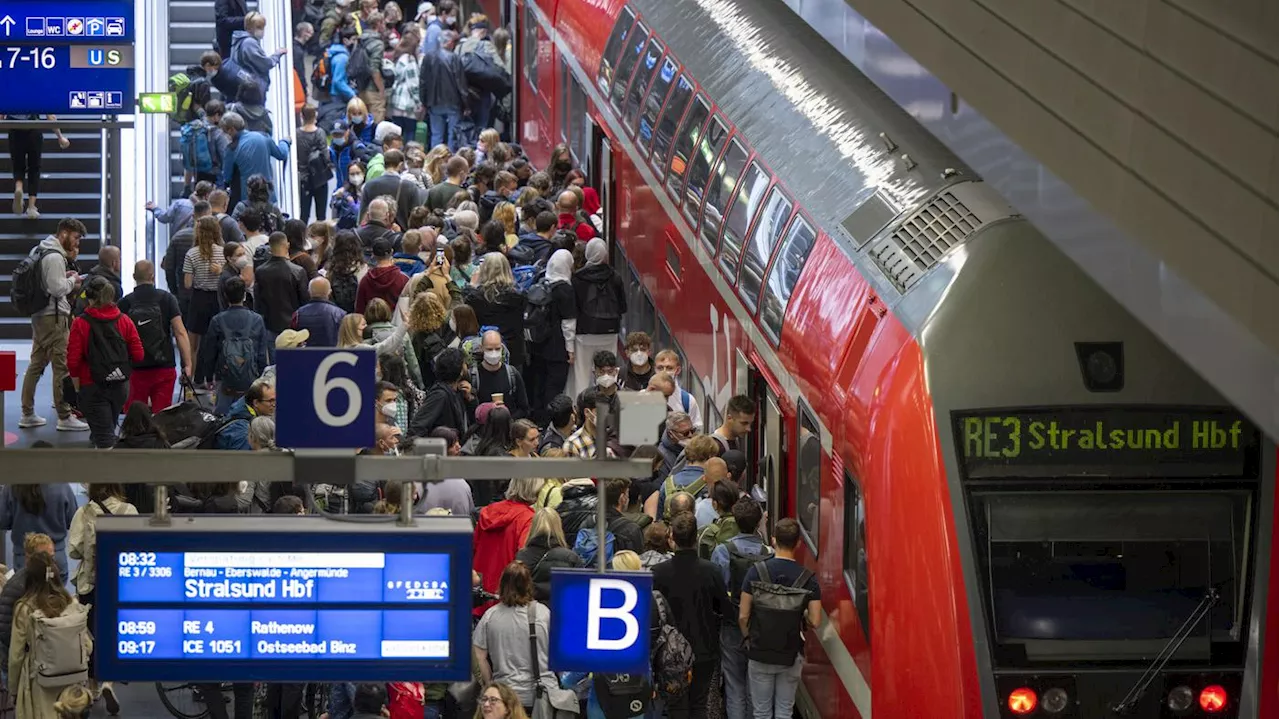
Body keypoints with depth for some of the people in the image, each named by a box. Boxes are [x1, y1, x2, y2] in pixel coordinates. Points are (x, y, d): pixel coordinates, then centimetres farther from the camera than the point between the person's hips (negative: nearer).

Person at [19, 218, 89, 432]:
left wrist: (65, 278, 9)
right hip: (53, 317, -10)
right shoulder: (54, 257, -17)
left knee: (36, 364, 14)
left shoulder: (38, 251, 15)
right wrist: (72, 280, -5)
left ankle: (28, 414, 19)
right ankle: (65, 417, -5)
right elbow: (58, 289, -22)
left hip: (39, 315, 10)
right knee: (63, 366, -6)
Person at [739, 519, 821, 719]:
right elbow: (814, 621, -10)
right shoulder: (807, 578, -9)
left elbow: (743, 616, -8)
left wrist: (749, 639, 10)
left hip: (760, 654, 0)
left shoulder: (756, 571, -10)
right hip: (791, 655, 0)